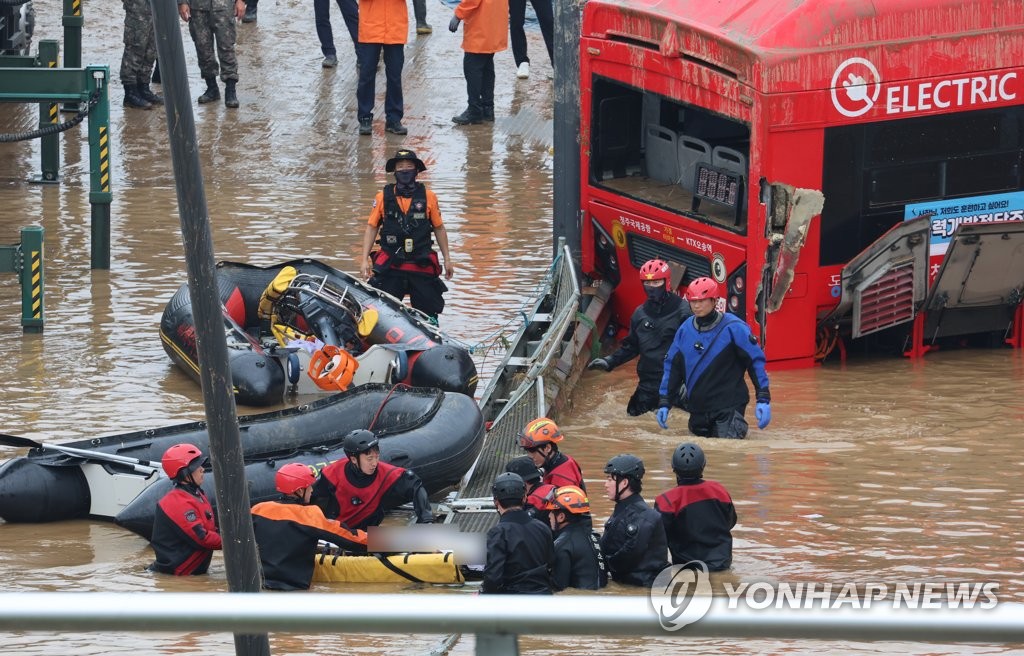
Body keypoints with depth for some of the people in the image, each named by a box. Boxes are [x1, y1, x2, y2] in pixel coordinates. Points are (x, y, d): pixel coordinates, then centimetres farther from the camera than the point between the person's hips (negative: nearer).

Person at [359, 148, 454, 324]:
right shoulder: (383, 197, 4)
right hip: (390, 267, 0)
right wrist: (364, 259, 2)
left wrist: (447, 259, 10)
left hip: (422, 267, 0)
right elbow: (371, 228, 8)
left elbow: (439, 228, 11)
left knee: (428, 316, 1)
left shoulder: (428, 197, 4)